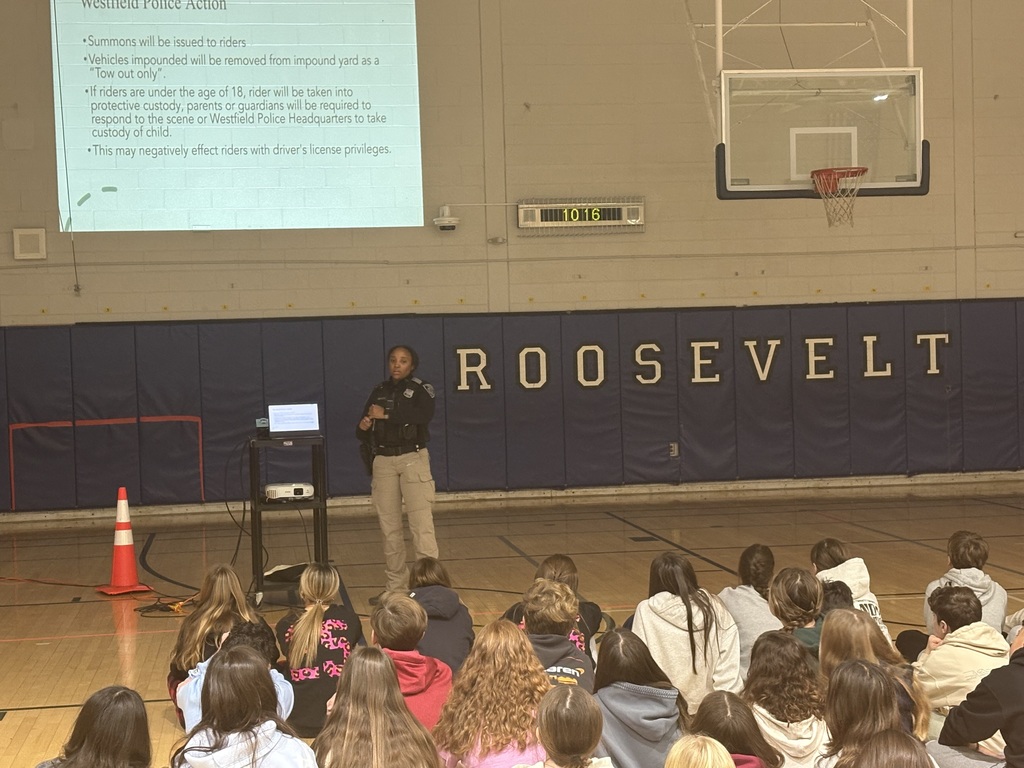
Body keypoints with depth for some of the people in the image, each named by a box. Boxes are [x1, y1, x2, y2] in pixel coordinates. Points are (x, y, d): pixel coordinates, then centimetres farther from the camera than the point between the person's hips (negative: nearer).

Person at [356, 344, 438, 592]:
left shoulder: (421, 389, -1)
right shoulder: (379, 392, 12)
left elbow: (424, 415, -23)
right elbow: (362, 433, 12)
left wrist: (387, 415, -22)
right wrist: (363, 427, -12)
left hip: (413, 459, -4)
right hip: (383, 462, 5)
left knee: (421, 524, -11)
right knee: (389, 527, 7)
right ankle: (395, 587, 15)